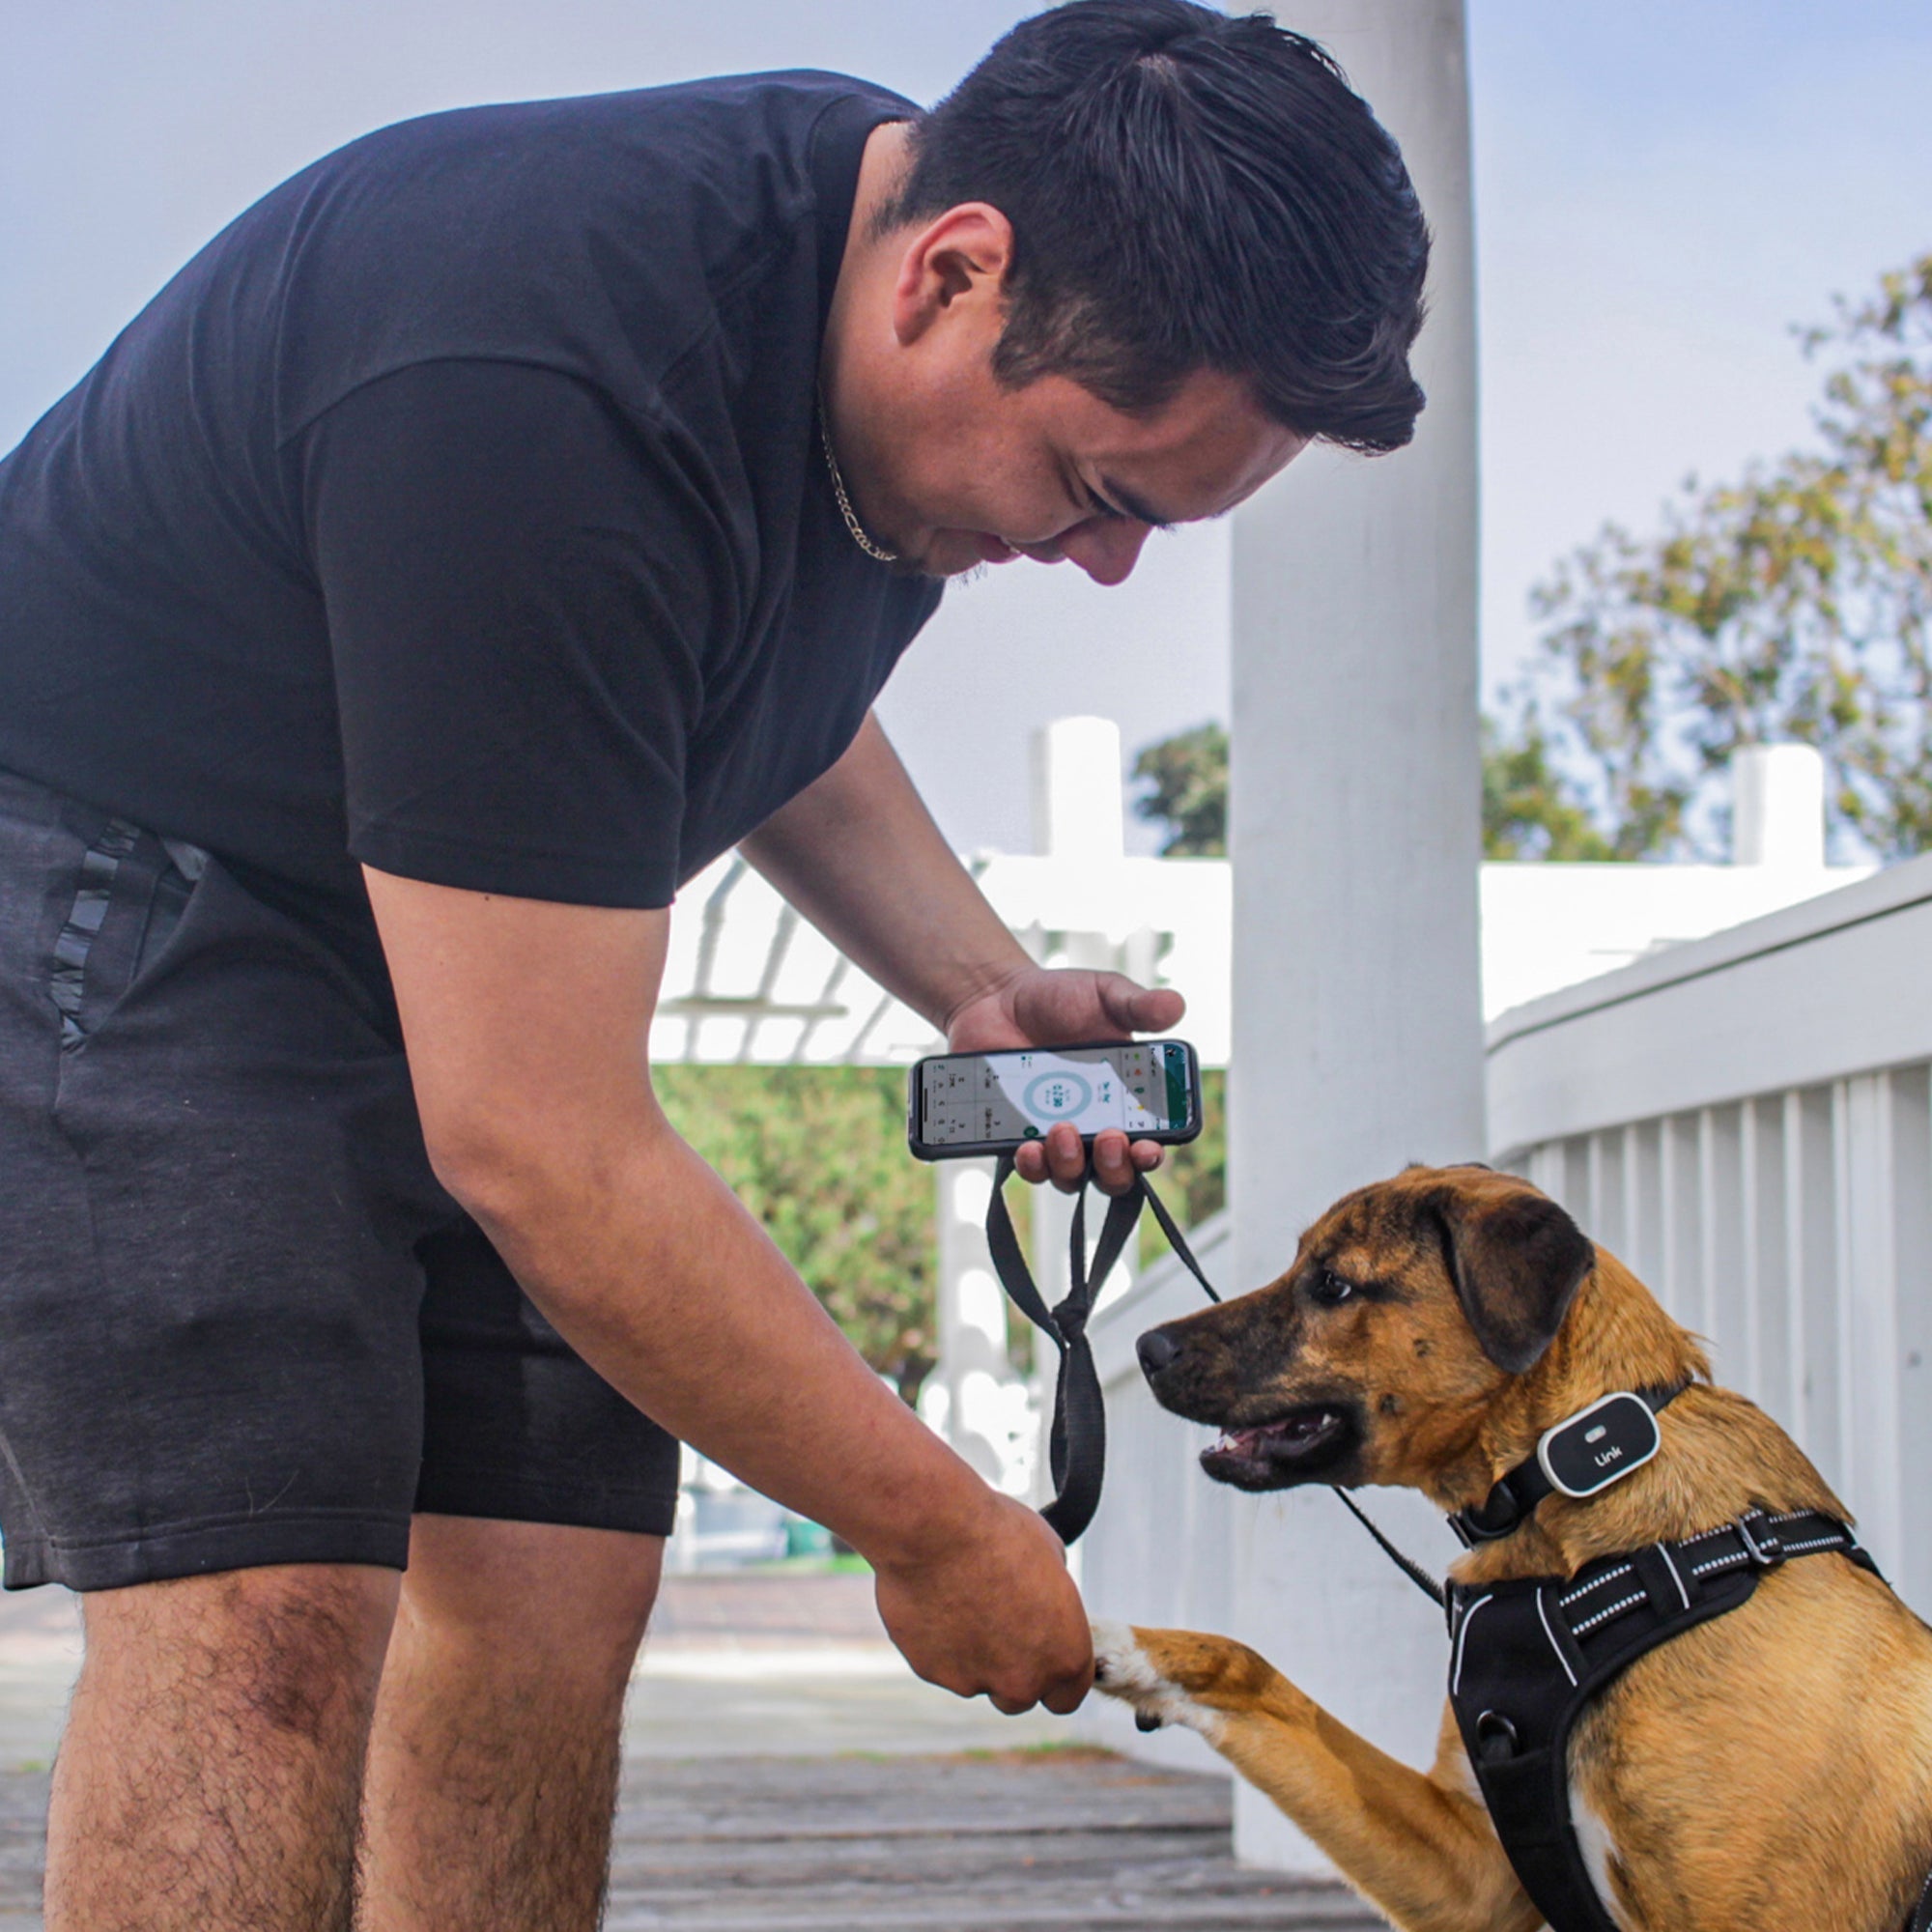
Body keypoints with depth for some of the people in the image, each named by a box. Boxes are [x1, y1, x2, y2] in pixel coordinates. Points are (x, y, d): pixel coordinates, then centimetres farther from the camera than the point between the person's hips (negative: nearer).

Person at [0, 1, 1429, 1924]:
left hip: (452, 933, 9)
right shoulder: (541, 395, -35)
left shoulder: (892, 210, -6)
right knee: (261, 1613, -21)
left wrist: (977, 984, -1)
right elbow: (542, 1153, -32)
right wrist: (934, 1530, -21)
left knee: (543, 1598, -2)